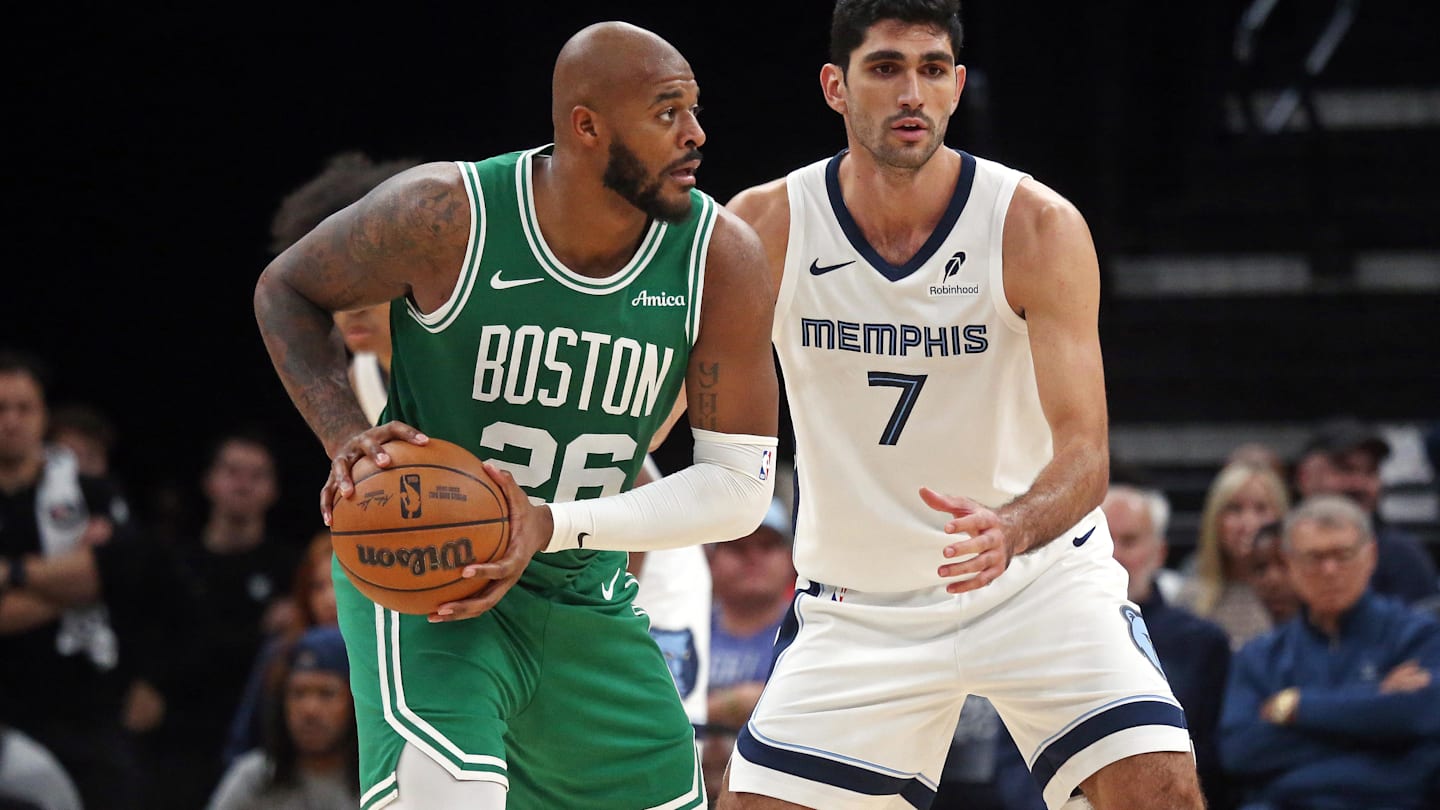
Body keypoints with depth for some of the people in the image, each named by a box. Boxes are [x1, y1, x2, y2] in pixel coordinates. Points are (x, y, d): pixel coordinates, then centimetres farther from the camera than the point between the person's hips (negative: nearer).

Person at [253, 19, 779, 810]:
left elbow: (740, 486, -12)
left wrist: (552, 526, -26)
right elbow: (285, 291, -2)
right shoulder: (447, 213, -21)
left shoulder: (720, 256, -13)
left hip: (587, 604, 5)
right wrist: (345, 439, -20)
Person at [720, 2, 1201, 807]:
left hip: (1038, 579, -2)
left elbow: (1084, 451, -21)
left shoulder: (1039, 227, -17)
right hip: (857, 609, 2)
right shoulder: (767, 227, -11)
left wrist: (1012, 530, -42)